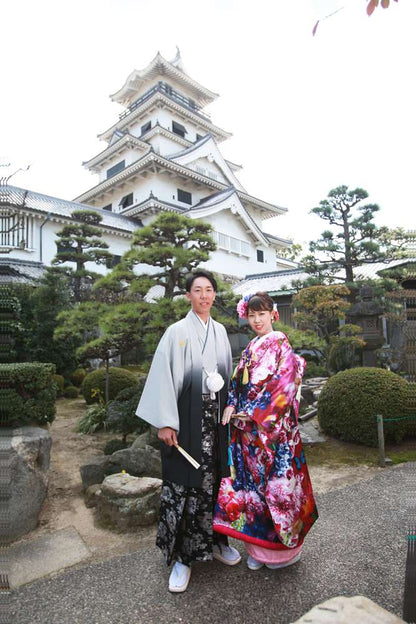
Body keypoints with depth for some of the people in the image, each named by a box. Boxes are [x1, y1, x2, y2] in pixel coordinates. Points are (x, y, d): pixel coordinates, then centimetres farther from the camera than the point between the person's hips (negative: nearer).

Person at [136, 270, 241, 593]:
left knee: (215, 479, 15)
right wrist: (165, 423, -15)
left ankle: (215, 541, 35)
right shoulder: (177, 331, -7)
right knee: (184, 484, 3)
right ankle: (183, 556, 20)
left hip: (215, 418, 5)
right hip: (186, 419, -5)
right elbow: (163, 376, -11)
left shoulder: (220, 331, 9)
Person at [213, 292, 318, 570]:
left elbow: (283, 385, -16)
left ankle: (283, 545, 25)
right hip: (247, 427, 7)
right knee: (252, 480, 13)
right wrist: (232, 406, -4)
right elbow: (238, 382, 13)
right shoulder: (251, 348, 12)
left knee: (275, 481, 4)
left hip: (273, 427, -6)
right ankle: (258, 545, 30)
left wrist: (254, 415, -16)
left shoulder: (280, 344, -8)